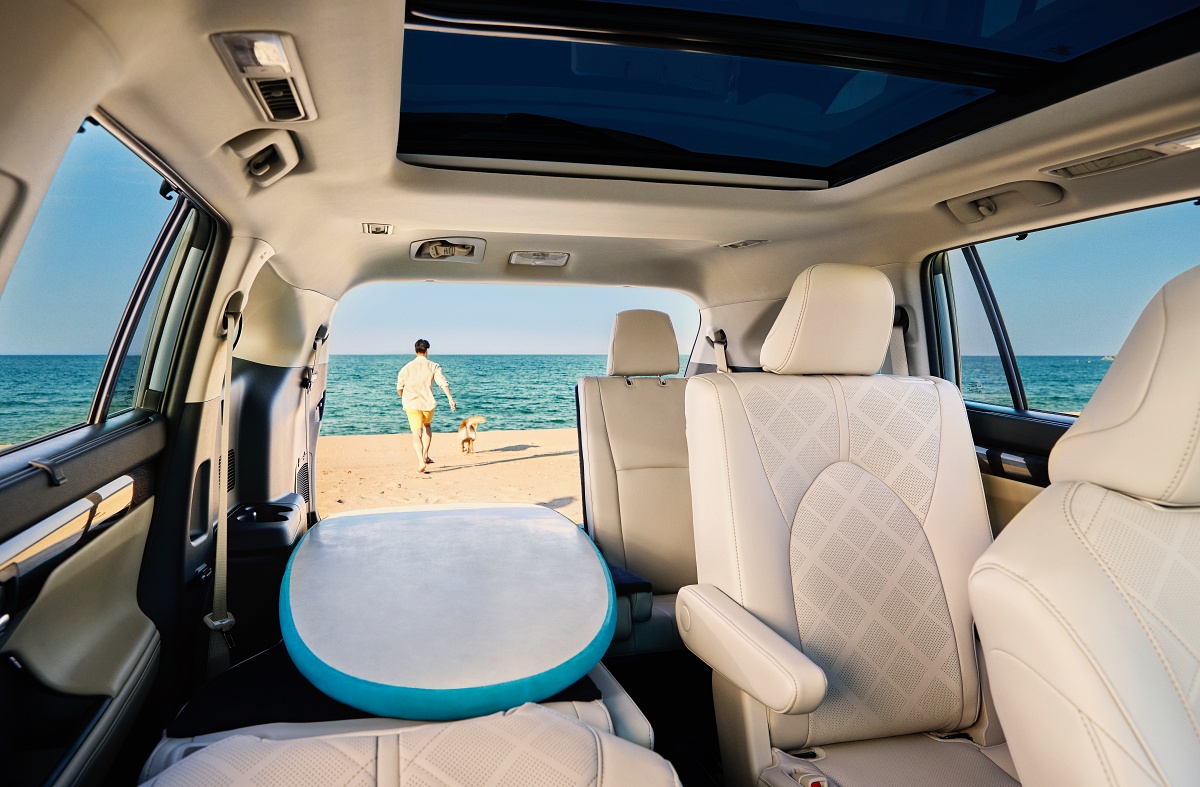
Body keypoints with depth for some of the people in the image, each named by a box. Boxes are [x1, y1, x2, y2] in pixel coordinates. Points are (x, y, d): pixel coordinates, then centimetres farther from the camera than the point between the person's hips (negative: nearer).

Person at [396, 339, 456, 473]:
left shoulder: (407, 367, 5)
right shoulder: (433, 366, 1)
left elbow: (399, 388, 9)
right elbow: (443, 383, -13)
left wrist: (404, 399, 28)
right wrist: (450, 399, -17)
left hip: (411, 404, 0)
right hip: (428, 403, 0)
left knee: (416, 434, -4)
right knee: (427, 426, 27)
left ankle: (421, 461, -23)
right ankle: (425, 456, 22)